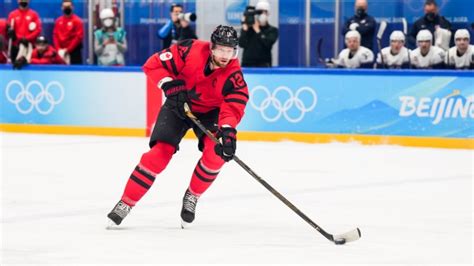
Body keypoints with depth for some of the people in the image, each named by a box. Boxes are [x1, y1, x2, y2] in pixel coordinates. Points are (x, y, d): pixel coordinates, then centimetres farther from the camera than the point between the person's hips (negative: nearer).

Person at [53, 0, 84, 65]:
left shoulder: (77, 21, -6)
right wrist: (58, 49, -5)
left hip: (74, 51, -5)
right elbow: (55, 36, 9)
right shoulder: (58, 21, 10)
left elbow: (79, 37, -11)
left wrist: (68, 50, -14)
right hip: (61, 51, 5)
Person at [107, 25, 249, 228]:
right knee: (160, 152, -15)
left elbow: (233, 107, -34)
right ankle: (125, 204, -6)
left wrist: (228, 132, -52)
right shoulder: (190, 51, -27)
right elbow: (153, 65, -20)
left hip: (210, 112, 1)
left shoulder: (234, 76, -25)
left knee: (217, 153, -23)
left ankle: (192, 196, 2)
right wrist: (170, 85, -33)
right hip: (179, 105, -1)